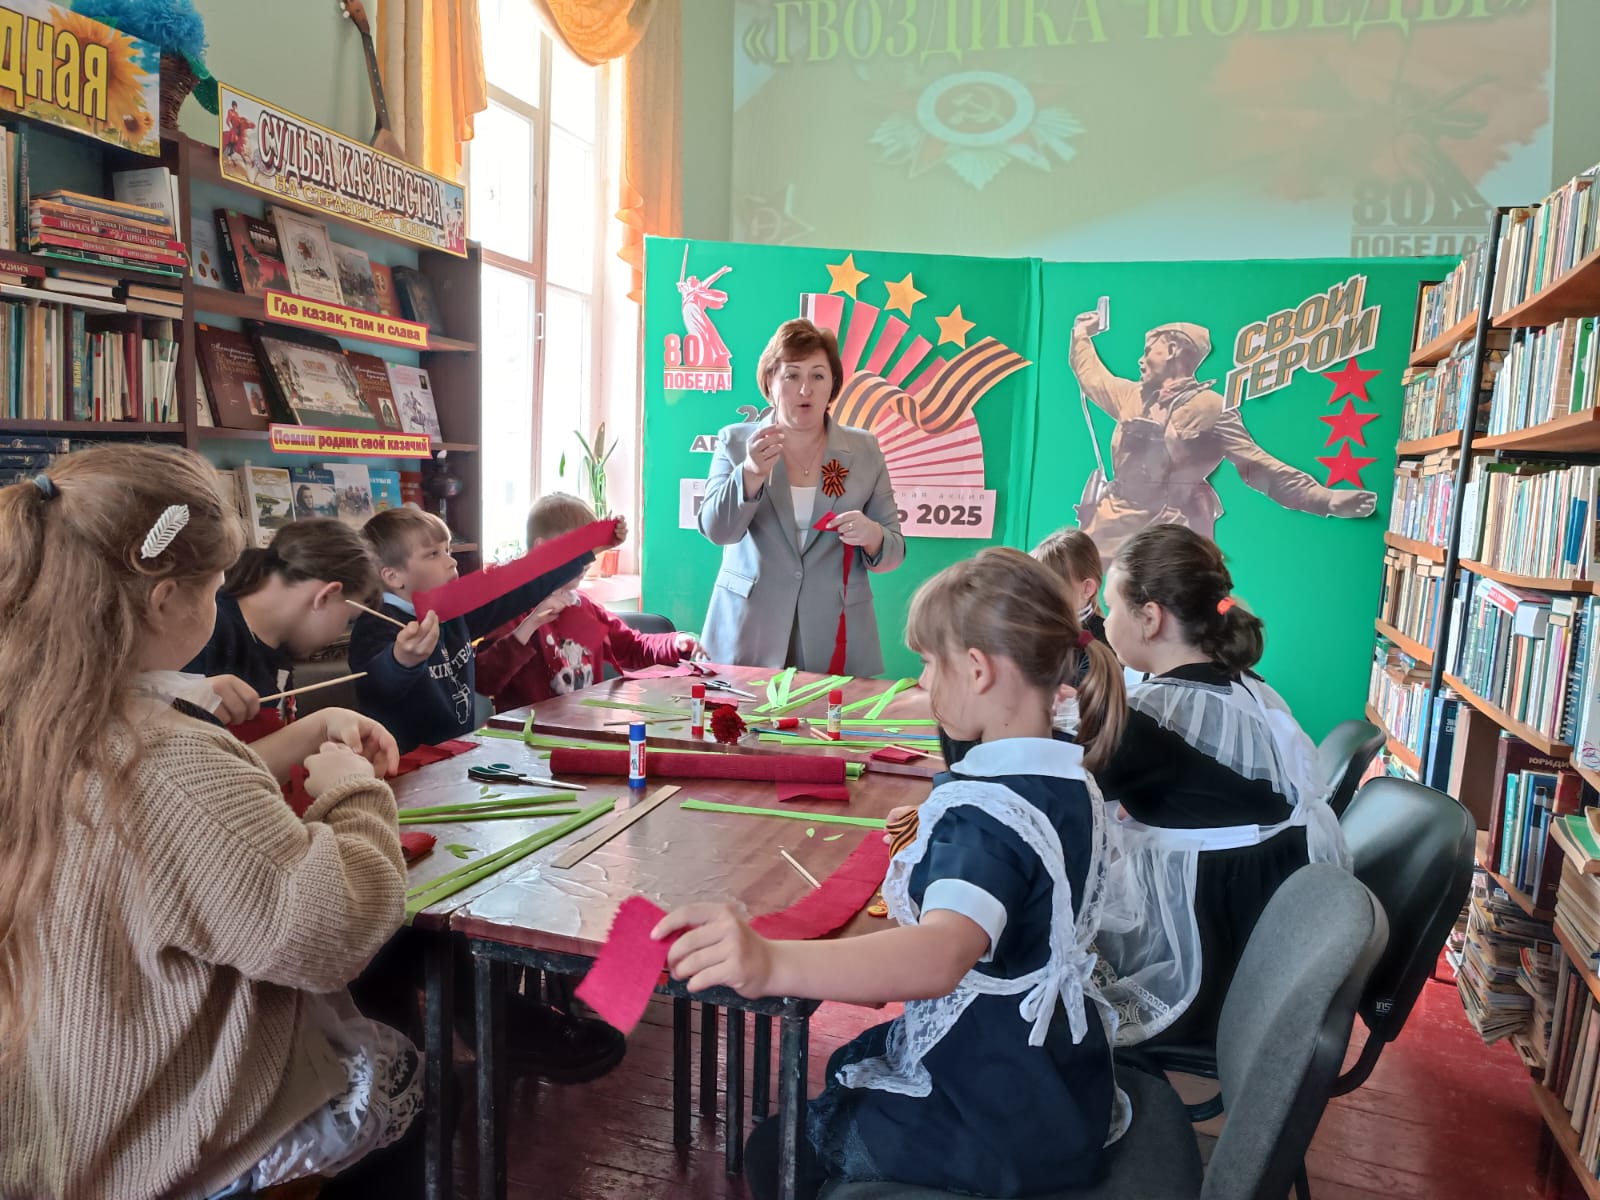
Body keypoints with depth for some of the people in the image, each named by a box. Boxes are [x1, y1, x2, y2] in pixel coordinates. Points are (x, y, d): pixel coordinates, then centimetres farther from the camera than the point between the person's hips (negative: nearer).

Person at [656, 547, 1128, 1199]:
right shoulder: (1071, 781, -1)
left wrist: (772, 962, -63)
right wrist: (941, 834, 13)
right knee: (838, 1078, 28)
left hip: (1002, 1129, -9)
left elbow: (944, 955, -50)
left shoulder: (988, 810, -30)